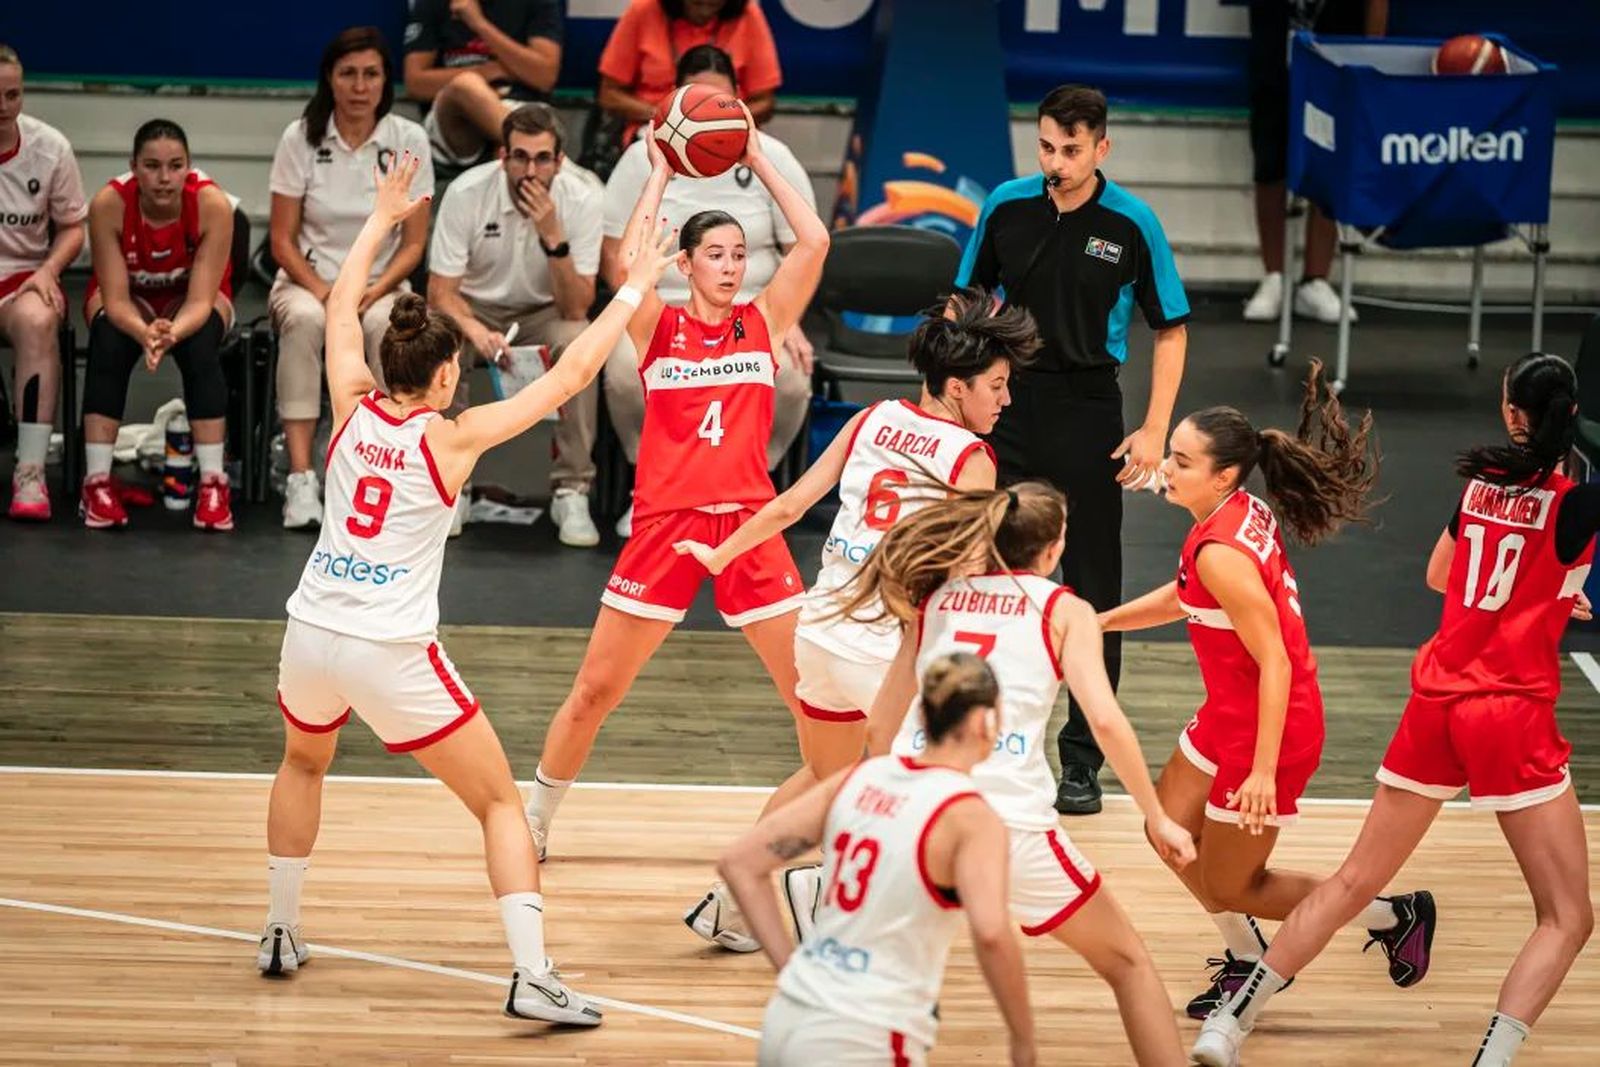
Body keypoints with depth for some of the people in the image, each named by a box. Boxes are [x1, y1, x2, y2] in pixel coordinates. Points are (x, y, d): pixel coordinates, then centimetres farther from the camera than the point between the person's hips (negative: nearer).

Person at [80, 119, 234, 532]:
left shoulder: (212, 204, -30)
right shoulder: (109, 203, -29)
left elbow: (200, 301, -29)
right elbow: (116, 299, -27)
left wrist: (173, 333, -52)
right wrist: (144, 332, -49)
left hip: (191, 300, 0)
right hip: (129, 297, 0)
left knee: (200, 345, -33)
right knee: (109, 340, -32)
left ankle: (213, 482, -29)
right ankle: (97, 482, -28)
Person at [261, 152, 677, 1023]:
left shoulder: (353, 409, 2)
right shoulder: (450, 438, -9)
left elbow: (341, 307, 20)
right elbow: (572, 374, -7)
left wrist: (382, 220, 31)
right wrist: (634, 289, 1)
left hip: (311, 634, 5)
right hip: (392, 656, -5)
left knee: (302, 762, 35)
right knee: (500, 802, 4)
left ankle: (279, 935, 37)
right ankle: (533, 975, -9)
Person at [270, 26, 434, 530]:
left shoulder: (408, 141, -2)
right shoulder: (300, 138, -4)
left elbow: (413, 243, 1)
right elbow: (282, 240, -2)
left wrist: (374, 291, -17)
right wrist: (323, 291, -18)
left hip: (380, 285, 0)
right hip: (307, 280, 0)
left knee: (384, 324, -36)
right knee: (304, 319, -37)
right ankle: (301, 478, -40)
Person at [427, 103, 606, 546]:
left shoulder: (581, 201, -19)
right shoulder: (466, 193, -19)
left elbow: (576, 309, -22)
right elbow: (441, 290, -17)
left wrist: (553, 237, -36)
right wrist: (475, 330, -39)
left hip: (545, 312, 0)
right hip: (477, 307, 0)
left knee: (579, 342, -34)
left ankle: (571, 490, -23)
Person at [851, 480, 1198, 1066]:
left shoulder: (936, 599, 19)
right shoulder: (1064, 611, 9)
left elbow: (879, 725, 21)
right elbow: (1105, 718, -4)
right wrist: (1157, 818, 2)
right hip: (1009, 818, -3)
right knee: (1128, 964, 12)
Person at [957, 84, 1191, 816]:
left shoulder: (1131, 224, -7)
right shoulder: (1007, 207, 0)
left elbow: (1172, 329, -2)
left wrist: (1154, 431, -9)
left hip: (1087, 413, -2)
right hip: (1006, 406, 2)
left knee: (1092, 591, 1)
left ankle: (1082, 761, 8)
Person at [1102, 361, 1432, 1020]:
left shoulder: (1222, 552, -29)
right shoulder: (1246, 513, -1)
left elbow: (1275, 663, -28)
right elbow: (1184, 597, 18)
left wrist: (1263, 771, -26)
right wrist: (1097, 622, 17)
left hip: (1270, 728, -9)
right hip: (1229, 717, 9)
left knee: (1230, 888, 6)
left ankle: (1395, 917, 18)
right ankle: (1247, 961, 37)